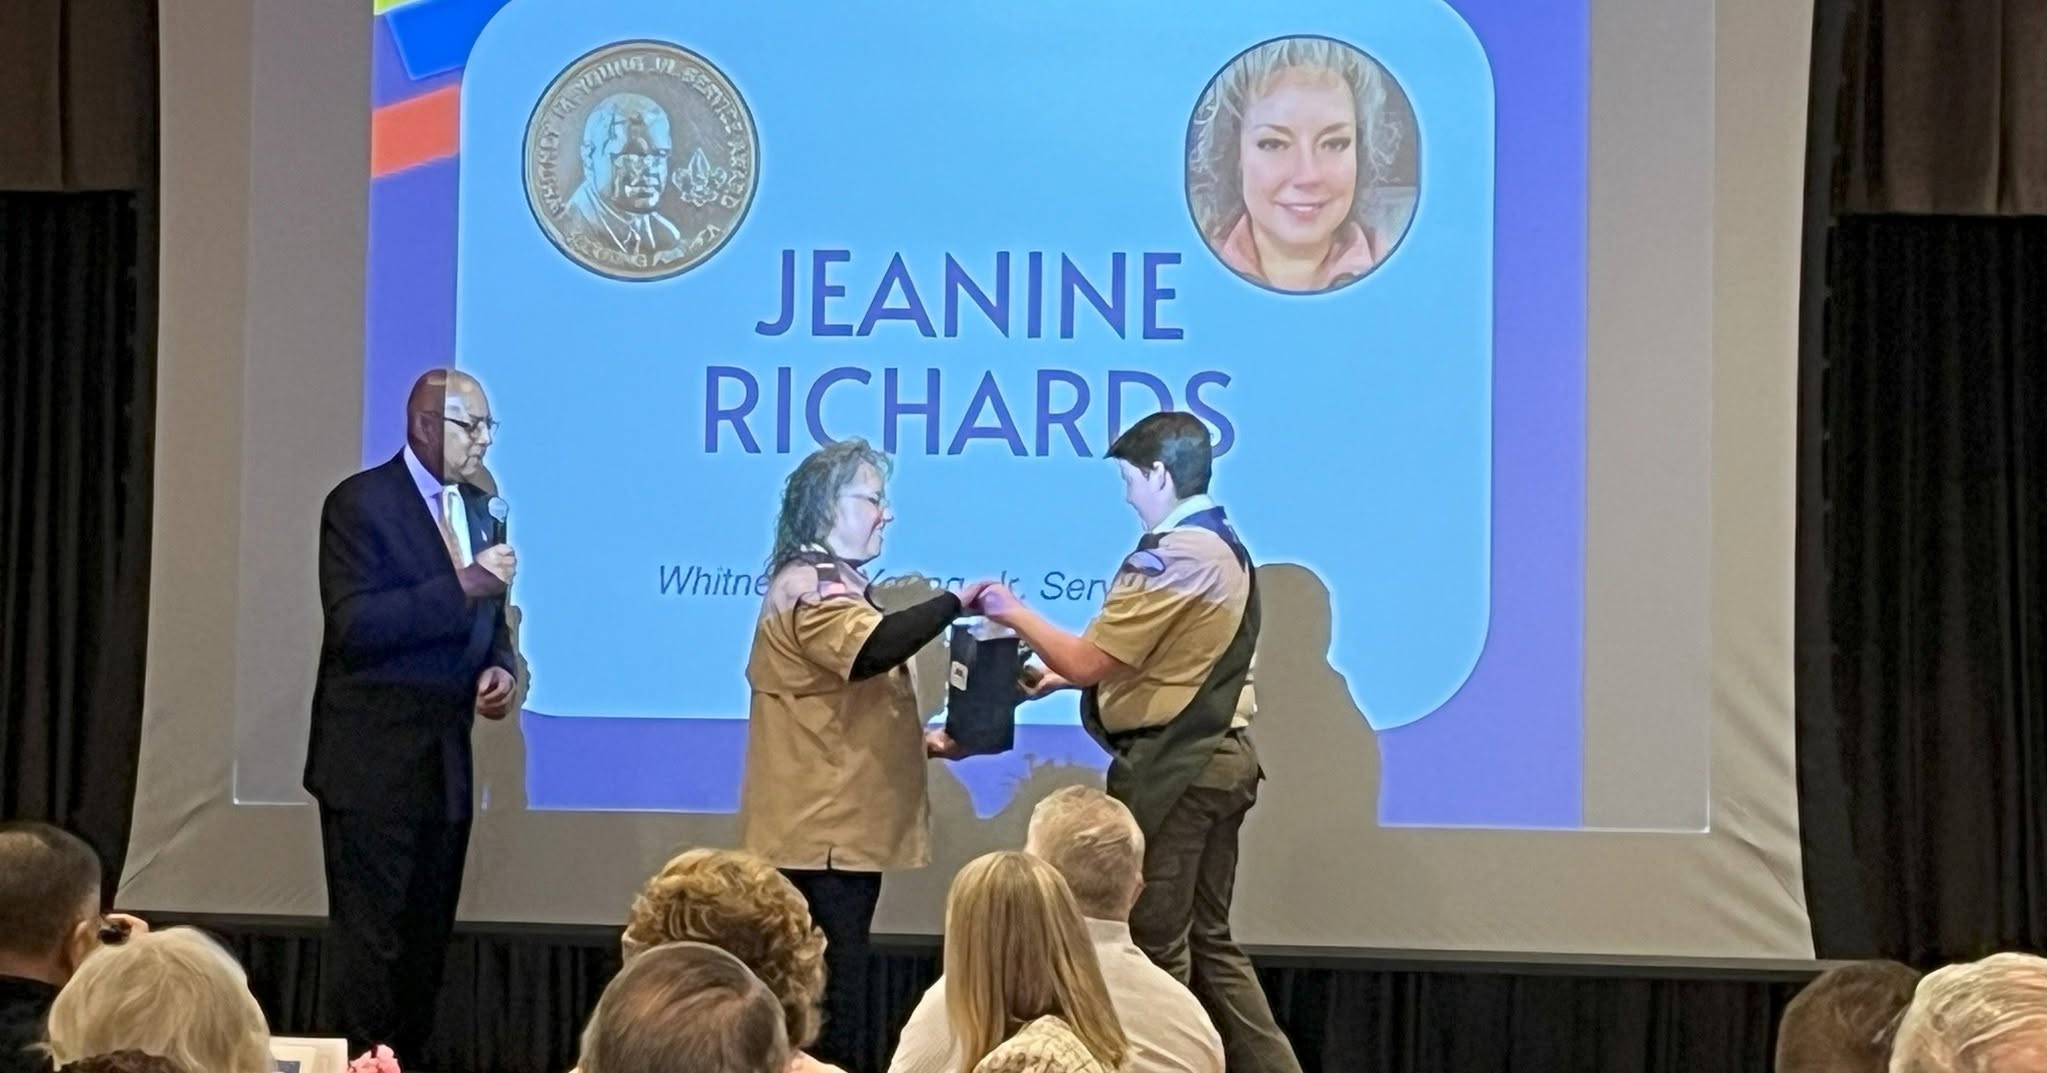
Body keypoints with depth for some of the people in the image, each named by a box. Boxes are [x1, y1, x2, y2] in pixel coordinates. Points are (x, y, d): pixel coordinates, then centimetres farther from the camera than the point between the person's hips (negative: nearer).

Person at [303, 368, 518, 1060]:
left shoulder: (478, 509, 14)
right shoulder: (361, 502, -9)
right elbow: (354, 623, -20)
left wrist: (500, 668, -1)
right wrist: (462, 585, -24)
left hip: (447, 752, 7)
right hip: (374, 755, -7)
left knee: (429, 934, 11)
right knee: (373, 936, -6)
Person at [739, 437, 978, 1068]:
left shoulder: (829, 585, 21)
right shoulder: (809, 585, -13)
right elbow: (871, 649, -33)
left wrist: (920, 741, 16)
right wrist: (955, 602, -23)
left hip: (839, 827, 11)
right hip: (825, 830, -11)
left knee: (824, 987, 11)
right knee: (830, 992, -12)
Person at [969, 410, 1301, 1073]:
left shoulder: (1172, 555, -17)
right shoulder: (1223, 548, 15)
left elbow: (1090, 661, -16)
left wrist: (1014, 613, -2)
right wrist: (1061, 678, 16)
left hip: (1171, 767, -10)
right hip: (1215, 757, 10)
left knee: (1155, 943, -1)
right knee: (1206, 940, 14)